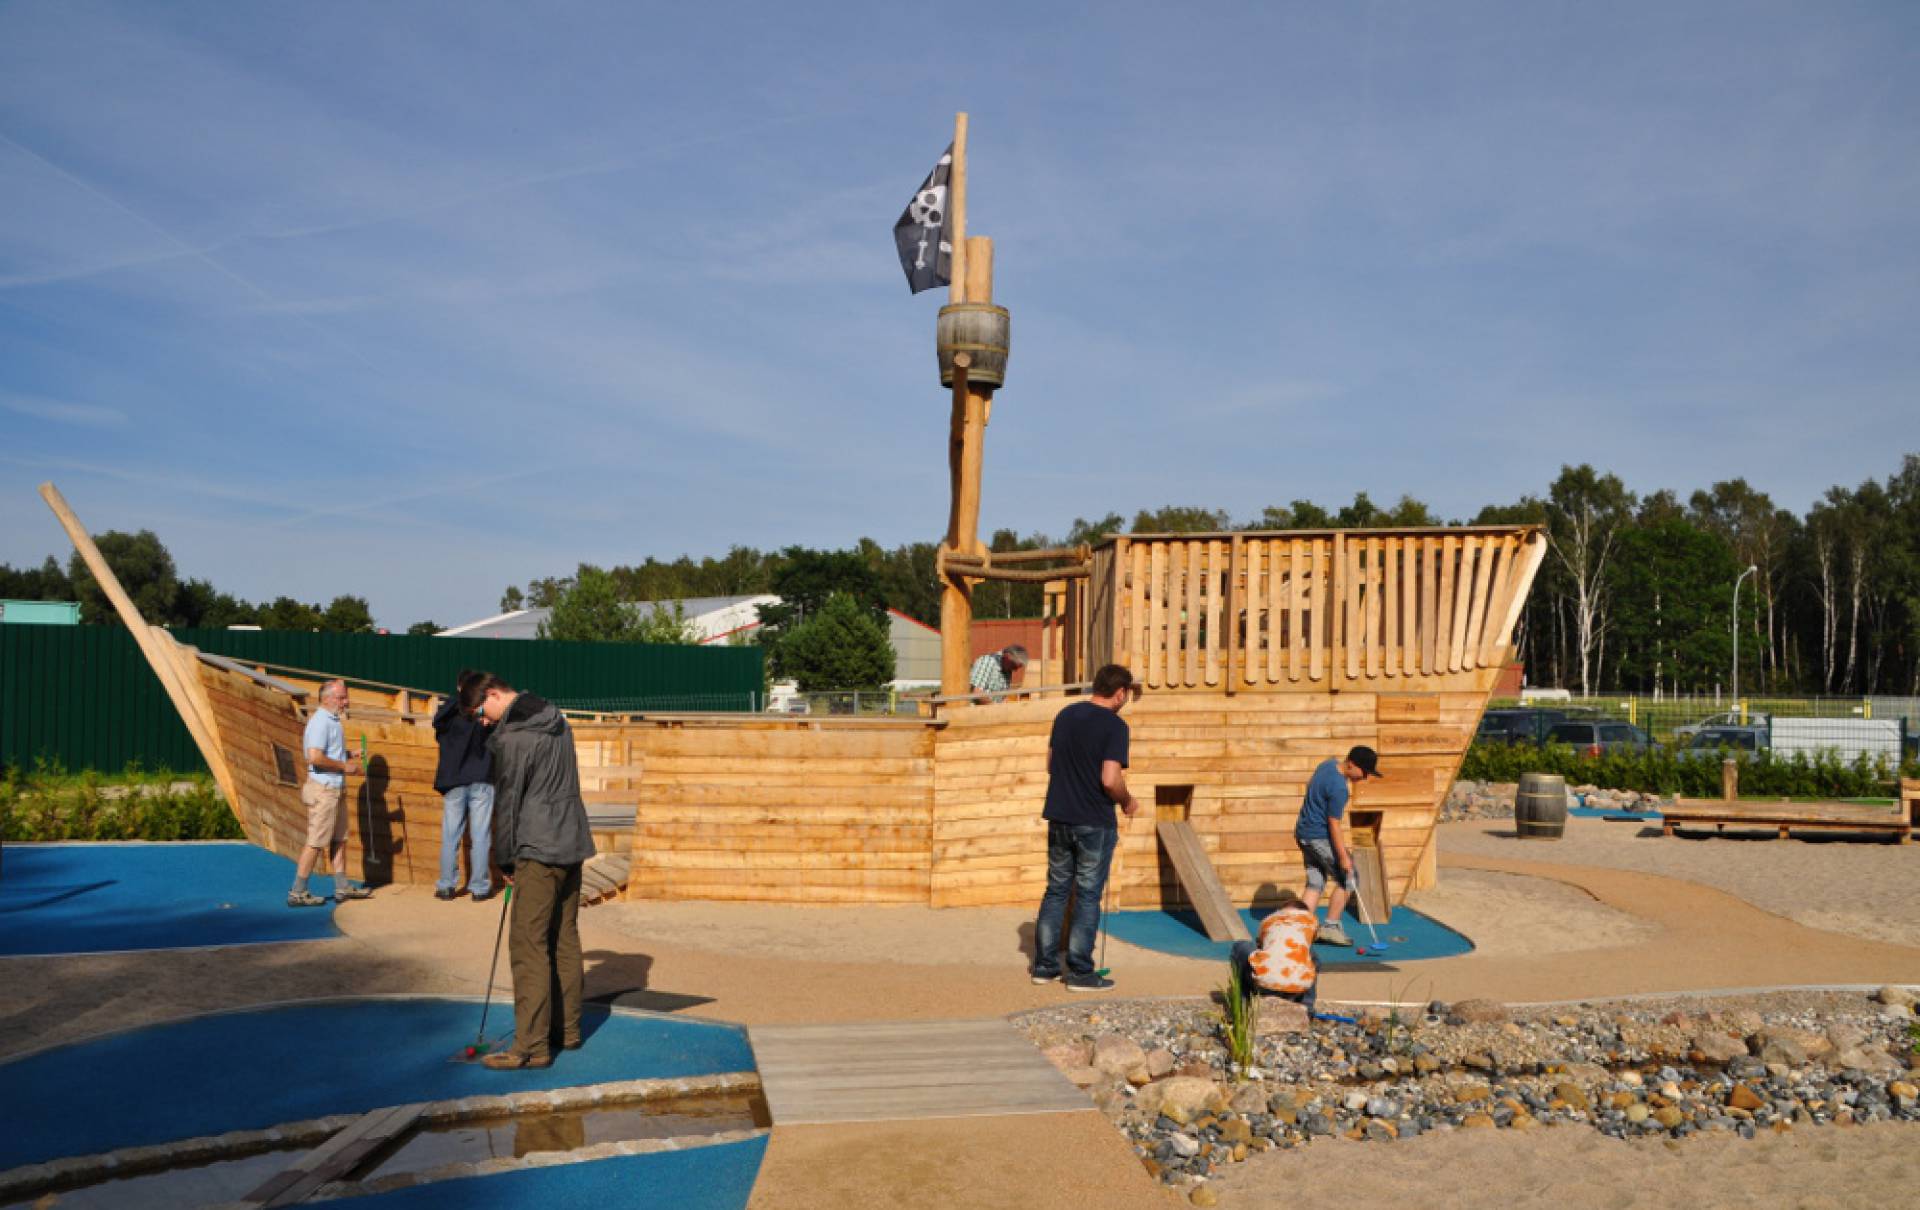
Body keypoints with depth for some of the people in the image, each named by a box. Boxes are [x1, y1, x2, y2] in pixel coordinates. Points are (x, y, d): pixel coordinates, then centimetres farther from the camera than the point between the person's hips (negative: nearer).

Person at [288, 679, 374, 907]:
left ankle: (342, 887, 20)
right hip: (323, 789, -10)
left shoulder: (333, 720, 14)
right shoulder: (320, 722, -16)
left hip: (334, 789, 10)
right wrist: (344, 766, -16)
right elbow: (315, 757, -26)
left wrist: (348, 759, 12)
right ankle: (297, 893, 2)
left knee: (339, 839, 13)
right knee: (316, 843, -5)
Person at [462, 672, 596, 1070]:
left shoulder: (513, 738, -14)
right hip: (572, 844, 9)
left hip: (539, 851, -9)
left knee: (528, 946, -6)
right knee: (564, 940, 15)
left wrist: (504, 860, 1)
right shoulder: (556, 719, 13)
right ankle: (567, 1030, 23)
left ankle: (532, 1046, -6)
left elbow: (507, 802, -10)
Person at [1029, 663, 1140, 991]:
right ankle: (1080, 973, 9)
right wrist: (1127, 802, -3)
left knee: (1055, 891, 14)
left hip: (1059, 818, 6)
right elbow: (1111, 780, -21)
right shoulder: (1114, 725, -14)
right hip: (1095, 823, -6)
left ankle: (1044, 966, 18)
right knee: (1088, 896, 4)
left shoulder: (1065, 715, 6)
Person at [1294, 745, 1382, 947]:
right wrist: (1343, 856, -17)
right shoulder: (1339, 788, -24)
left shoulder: (1329, 764, 5)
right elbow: (1334, 824, -22)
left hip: (1303, 832, 9)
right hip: (1320, 837, -9)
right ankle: (1331, 927, 9)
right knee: (1346, 878, 3)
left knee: (1315, 883, 11)